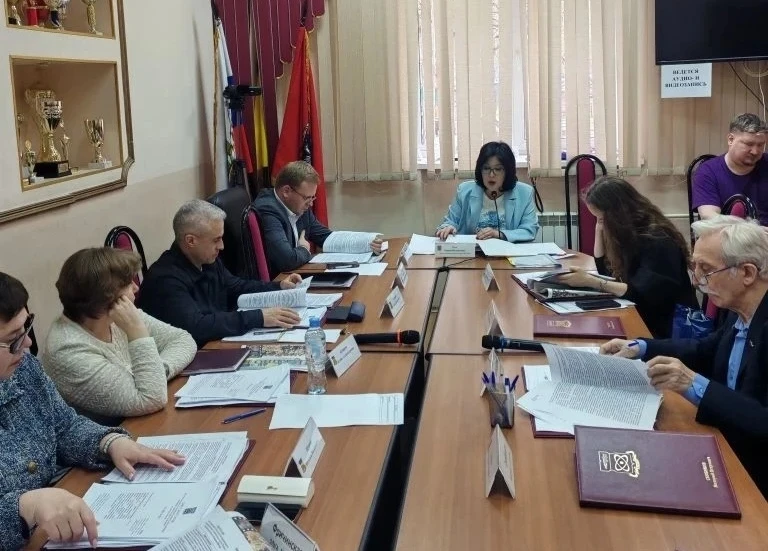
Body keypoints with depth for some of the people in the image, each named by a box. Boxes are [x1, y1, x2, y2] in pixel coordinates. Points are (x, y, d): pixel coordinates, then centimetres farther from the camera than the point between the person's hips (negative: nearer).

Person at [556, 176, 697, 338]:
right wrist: (599, 230, 0)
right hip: (642, 316, 8)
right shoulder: (629, 231, 5)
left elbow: (640, 295, -27)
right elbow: (605, 270, 12)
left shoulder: (657, 239, -21)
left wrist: (590, 281, -29)